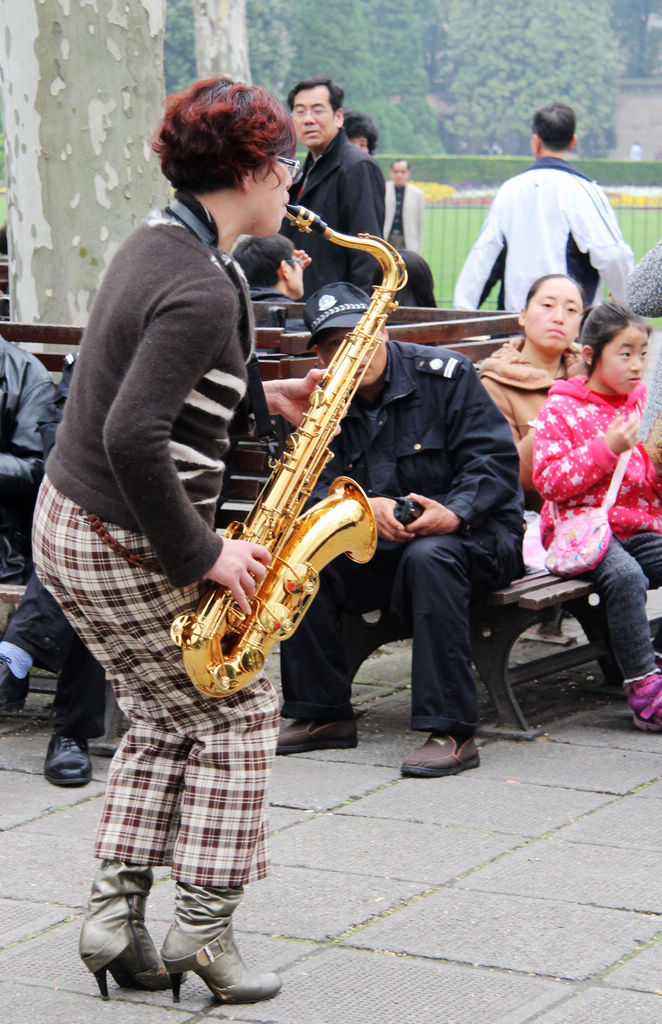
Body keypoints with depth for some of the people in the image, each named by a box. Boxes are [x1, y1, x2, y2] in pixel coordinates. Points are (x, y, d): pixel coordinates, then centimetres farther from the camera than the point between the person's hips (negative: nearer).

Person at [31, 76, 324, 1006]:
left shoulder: (158, 241, 7)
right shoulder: (202, 290, -24)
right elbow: (132, 437, -31)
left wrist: (261, 398, 10)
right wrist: (203, 554, -22)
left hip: (66, 520, 9)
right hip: (123, 546, -9)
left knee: (167, 720, 19)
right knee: (237, 715, 7)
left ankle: (114, 914, 16)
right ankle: (203, 930, 12)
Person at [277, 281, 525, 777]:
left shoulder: (443, 374, -8)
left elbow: (496, 458, -14)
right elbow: (319, 490, -3)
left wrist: (454, 514, -31)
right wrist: (363, 509, -26)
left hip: (475, 536, -5)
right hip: (378, 547, 5)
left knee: (428, 557, -38)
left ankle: (452, 731, -37)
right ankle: (324, 713, -8)